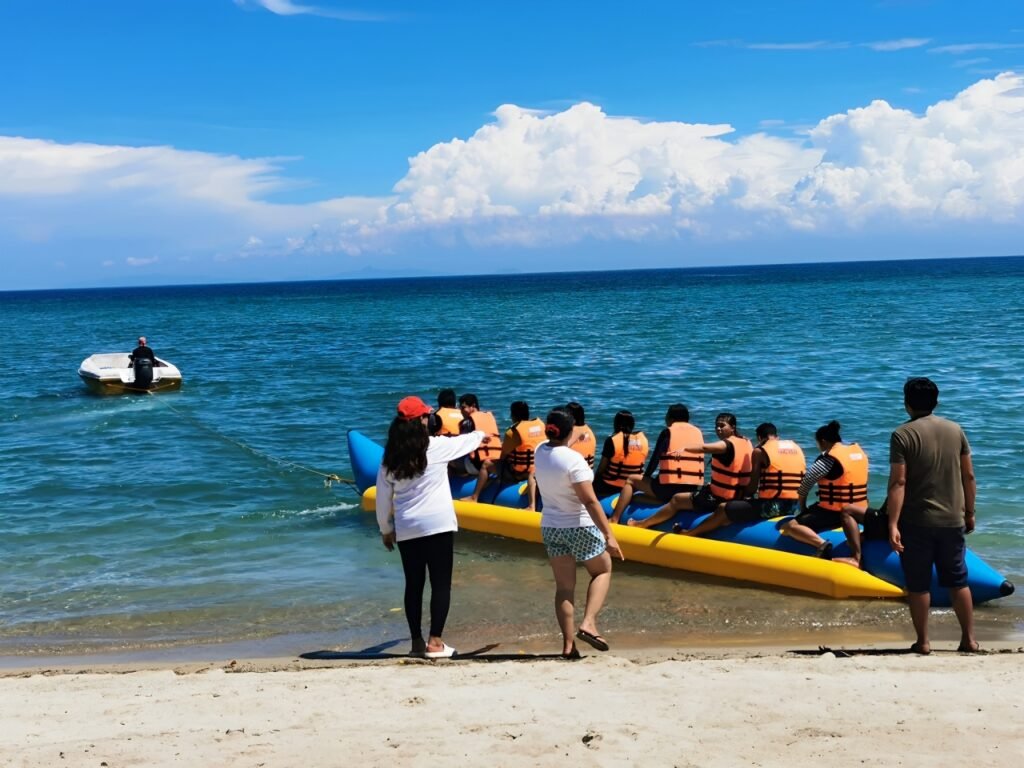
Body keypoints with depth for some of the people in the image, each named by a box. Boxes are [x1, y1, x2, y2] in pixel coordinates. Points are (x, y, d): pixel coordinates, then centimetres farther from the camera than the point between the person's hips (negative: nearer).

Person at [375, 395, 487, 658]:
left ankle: (417, 642, 16)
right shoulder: (436, 447, -6)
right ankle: (435, 642, -2)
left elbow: (383, 498, 9)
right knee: (441, 584, 1)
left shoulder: (390, 458, 4)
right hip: (438, 526, -4)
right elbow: (465, 441, 13)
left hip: (406, 529, 4)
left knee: (414, 584, 12)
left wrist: (386, 529, 21)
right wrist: (482, 435, 34)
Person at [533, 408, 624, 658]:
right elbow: (590, 501, -25)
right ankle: (588, 623, -1)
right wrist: (608, 535, -23)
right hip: (580, 526, -6)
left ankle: (568, 644, 4)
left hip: (551, 527, 6)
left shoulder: (540, 452, -2)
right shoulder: (573, 460, -22)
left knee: (564, 586, 10)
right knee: (602, 571, 16)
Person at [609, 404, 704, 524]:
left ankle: (613, 520, 10)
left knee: (631, 480, 17)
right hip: (692, 491, 5)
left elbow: (655, 458, 4)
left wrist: (646, 476, 21)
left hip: (669, 488, -5)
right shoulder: (698, 432, 12)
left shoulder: (668, 432, 0)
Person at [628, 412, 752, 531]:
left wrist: (684, 449, -55)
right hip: (738, 497, 9)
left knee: (676, 500, 5)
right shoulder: (746, 442, 5)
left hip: (718, 498, -9)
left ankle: (642, 524, 16)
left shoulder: (727, 445, -21)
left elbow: (704, 448, -42)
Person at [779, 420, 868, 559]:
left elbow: (806, 482, -12)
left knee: (789, 526, -14)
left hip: (835, 514, -8)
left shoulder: (828, 459, -14)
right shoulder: (859, 451, 9)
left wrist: (803, 509, 2)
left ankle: (821, 544, -33)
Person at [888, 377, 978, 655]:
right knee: (958, 581, 15)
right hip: (953, 520, 4)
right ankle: (969, 639, 18)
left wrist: (893, 524, -17)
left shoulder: (903, 434, -10)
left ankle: (923, 642, 11)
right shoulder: (955, 430, 3)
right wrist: (969, 512, 18)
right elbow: (969, 476, 7)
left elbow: (898, 483, -16)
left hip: (917, 522, -4)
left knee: (918, 584, 7)